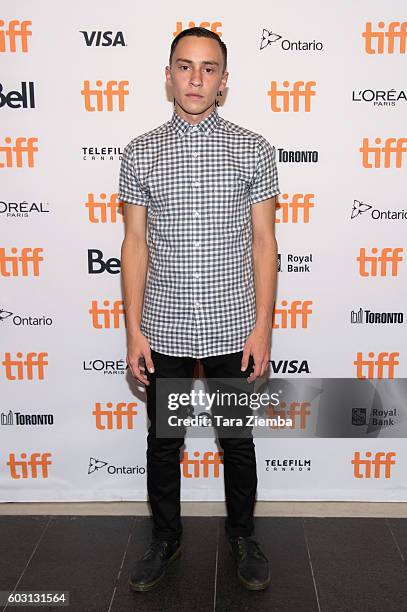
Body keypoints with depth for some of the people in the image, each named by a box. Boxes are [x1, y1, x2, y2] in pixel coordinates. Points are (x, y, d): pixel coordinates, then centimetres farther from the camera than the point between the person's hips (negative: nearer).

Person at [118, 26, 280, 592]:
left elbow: (264, 243, -1)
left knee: (238, 441, 14)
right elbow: (135, 244, 2)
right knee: (163, 442, 14)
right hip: (164, 332, 1)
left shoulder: (254, 150, -2)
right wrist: (134, 330, -3)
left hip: (233, 330, -1)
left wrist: (262, 327, -6)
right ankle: (165, 538, 36)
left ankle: (243, 536, 36)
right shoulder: (140, 153, 1)